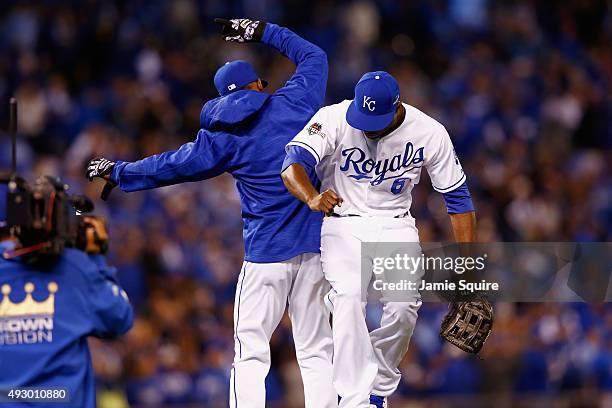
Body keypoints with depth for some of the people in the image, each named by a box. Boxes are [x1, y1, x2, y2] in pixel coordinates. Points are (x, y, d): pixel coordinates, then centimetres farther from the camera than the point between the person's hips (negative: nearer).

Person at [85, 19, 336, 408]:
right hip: (317, 244, 2)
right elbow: (313, 55, 19)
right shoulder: (295, 102, 2)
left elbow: (170, 166, 9)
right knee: (316, 351, 6)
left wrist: (117, 172, 24)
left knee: (250, 352, 1)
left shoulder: (220, 139, 0)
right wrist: (261, 32, 27)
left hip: (267, 252, -2)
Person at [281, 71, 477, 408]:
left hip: (395, 226, 2)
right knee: (349, 296, -28)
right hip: (343, 223, -2)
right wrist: (312, 197, -51)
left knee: (403, 305, -20)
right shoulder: (334, 119, -17)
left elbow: (457, 196, -2)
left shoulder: (428, 133, -10)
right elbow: (293, 164, -28)